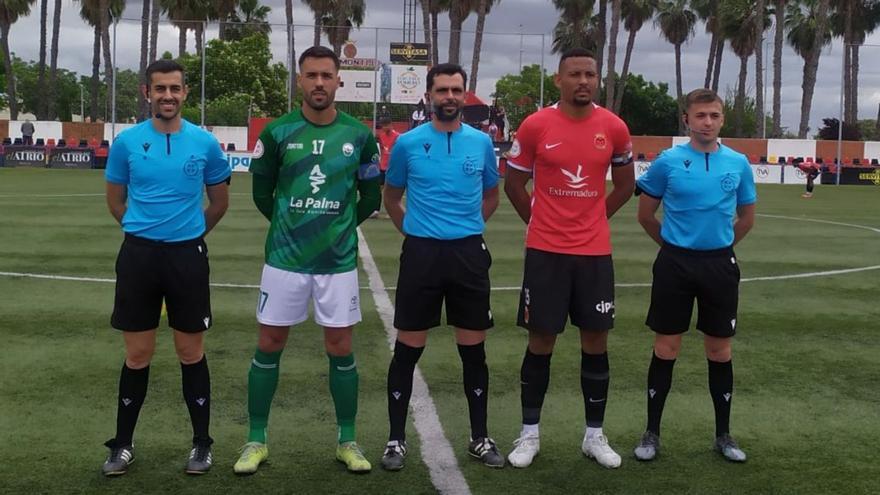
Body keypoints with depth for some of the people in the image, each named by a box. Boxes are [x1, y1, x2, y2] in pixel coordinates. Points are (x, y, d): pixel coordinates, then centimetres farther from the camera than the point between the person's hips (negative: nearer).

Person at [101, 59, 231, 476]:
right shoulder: (127, 141, 0)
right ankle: (122, 445, 19)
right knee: (137, 354, 6)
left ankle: (201, 443, 18)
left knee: (191, 352, 6)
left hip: (187, 255, 0)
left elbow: (219, 201, 11)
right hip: (138, 254, 1)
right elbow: (115, 200, 12)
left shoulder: (204, 143, -2)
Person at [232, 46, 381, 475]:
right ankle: (256, 440, 19)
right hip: (285, 258, 0)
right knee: (269, 346, 6)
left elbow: (371, 195, 10)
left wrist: (339, 228, 9)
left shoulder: (359, 135, -1)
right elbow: (262, 191, 8)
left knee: (341, 350, 6)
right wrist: (291, 226, 11)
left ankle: (346, 441, 20)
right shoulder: (277, 132, -4)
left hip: (338, 261, 0)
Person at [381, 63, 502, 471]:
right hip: (421, 253, -1)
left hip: (469, 254, 2)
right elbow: (391, 197, 14)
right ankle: (396, 439, 14)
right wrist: (415, 230, 9)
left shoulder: (481, 142, 4)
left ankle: (480, 438, 21)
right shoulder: (408, 143, 0)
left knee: (473, 349, 8)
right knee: (408, 349, 2)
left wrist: (466, 228, 12)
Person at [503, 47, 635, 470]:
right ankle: (530, 433, 17)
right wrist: (538, 220, 7)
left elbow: (625, 184, 15)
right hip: (546, 251, -2)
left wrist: (594, 218, 12)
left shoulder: (614, 128, 0)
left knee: (596, 341, 7)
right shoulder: (535, 125, -6)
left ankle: (595, 435, 20)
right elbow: (513, 183, 6)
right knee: (540, 341, 4)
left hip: (595, 252, 2)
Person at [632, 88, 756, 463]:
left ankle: (723, 435, 21)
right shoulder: (668, 161, -5)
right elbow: (645, 214, 6)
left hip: (720, 264, 2)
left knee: (720, 352, 8)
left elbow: (746, 218, 15)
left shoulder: (738, 163, 2)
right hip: (674, 263, -2)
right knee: (665, 349, 4)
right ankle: (652, 433, 15)